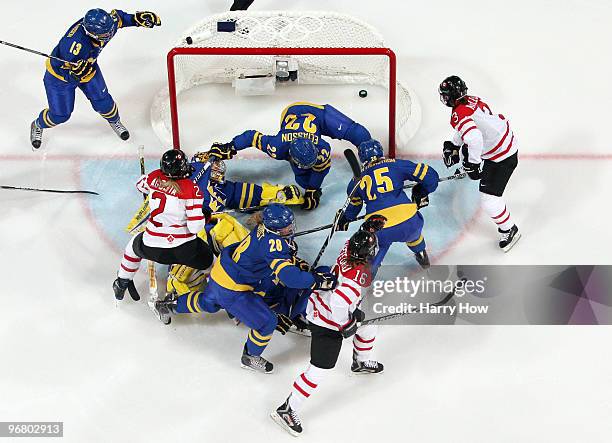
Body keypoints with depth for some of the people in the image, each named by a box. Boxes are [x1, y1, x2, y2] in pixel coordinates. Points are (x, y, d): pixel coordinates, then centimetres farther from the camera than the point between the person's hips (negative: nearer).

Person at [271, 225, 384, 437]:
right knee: (320, 369, -5)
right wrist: (347, 325, -23)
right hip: (327, 321, -10)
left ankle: (361, 362, 50)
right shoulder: (359, 275, -33)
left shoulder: (350, 246, -11)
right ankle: (287, 409, 4)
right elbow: (338, 303, -37)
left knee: (370, 322, 25)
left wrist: (368, 228, 7)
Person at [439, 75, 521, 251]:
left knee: (489, 198, -6)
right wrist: (453, 146, 20)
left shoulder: (458, 114, -27)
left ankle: (509, 230, 12)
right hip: (505, 138, 10)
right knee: (466, 150, 36)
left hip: (502, 157, -10)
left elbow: (474, 139, -40)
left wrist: (472, 164, -27)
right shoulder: (471, 99, 2)